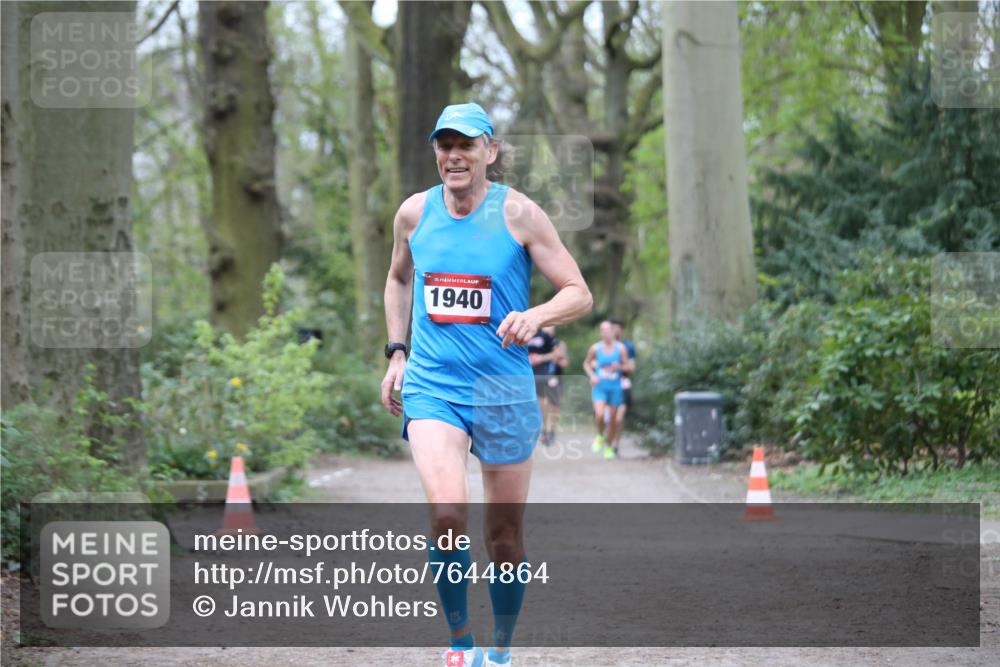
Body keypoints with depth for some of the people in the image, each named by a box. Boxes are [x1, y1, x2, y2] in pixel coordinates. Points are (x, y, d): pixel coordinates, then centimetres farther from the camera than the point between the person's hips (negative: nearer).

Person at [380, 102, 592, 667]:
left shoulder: (519, 213, -6)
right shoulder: (415, 213, 4)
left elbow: (580, 294, -6)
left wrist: (535, 316, -25)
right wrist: (397, 353, 15)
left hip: (505, 390, -1)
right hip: (431, 386, 1)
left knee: (505, 535, 8)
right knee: (448, 514, -22)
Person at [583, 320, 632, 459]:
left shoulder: (620, 348, -1)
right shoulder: (595, 348, -1)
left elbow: (629, 366, 5)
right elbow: (586, 363, 13)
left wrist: (619, 367, -16)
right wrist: (592, 375, -4)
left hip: (615, 387, 1)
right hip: (600, 386, -1)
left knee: (613, 419, 7)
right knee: (599, 414, -22)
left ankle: (609, 446, 27)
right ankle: (600, 436, 7)